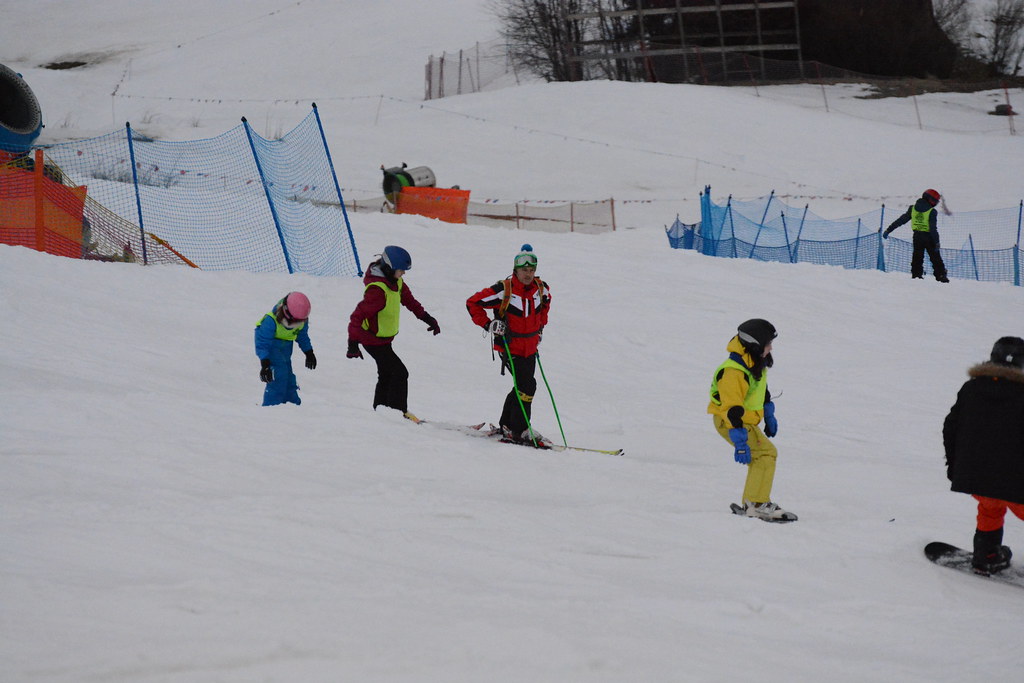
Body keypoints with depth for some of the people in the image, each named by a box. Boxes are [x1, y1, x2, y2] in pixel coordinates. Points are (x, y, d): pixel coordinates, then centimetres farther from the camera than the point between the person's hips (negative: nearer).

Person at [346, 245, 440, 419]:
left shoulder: (395, 281, -1)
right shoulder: (377, 290, -30)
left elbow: (408, 299, 16)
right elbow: (358, 315, -31)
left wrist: (427, 318, 17)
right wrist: (353, 343, -35)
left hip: (384, 339, 10)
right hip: (374, 341, -10)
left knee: (387, 375, 20)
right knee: (399, 373, -12)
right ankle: (398, 412, -7)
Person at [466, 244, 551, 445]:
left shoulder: (541, 288, -1)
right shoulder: (504, 290, -19)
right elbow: (473, 303, -11)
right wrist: (489, 325, -17)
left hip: (530, 347, 7)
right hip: (509, 347, -7)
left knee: (522, 387, 14)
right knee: (526, 386, -16)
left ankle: (506, 425, 31)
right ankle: (519, 430, -8)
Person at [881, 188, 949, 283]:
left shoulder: (912, 209, 0)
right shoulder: (932, 212, -13)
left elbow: (900, 220, 2)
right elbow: (933, 228, -18)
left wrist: (888, 230, 6)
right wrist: (936, 242, -16)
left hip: (917, 236, 4)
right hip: (928, 237, -4)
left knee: (917, 257, 13)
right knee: (935, 258, 6)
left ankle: (916, 275, 8)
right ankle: (941, 275, 4)